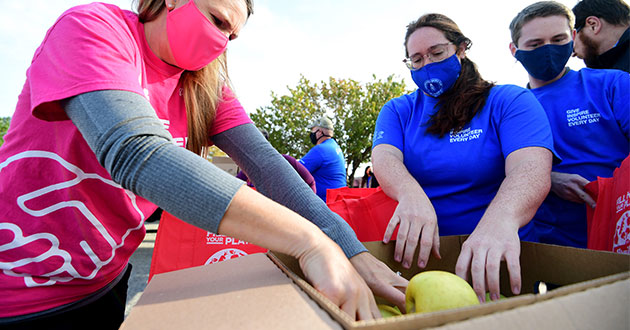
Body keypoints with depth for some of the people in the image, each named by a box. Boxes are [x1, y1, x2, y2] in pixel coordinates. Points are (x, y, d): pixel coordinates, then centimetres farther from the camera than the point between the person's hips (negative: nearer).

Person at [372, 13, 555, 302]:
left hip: (498, 257, -1)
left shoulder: (510, 101, 0)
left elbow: (532, 168, -17)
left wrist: (501, 219, -39)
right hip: (419, 251, 2)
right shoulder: (398, 110, 8)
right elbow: (384, 157, -10)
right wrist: (411, 195, -33)